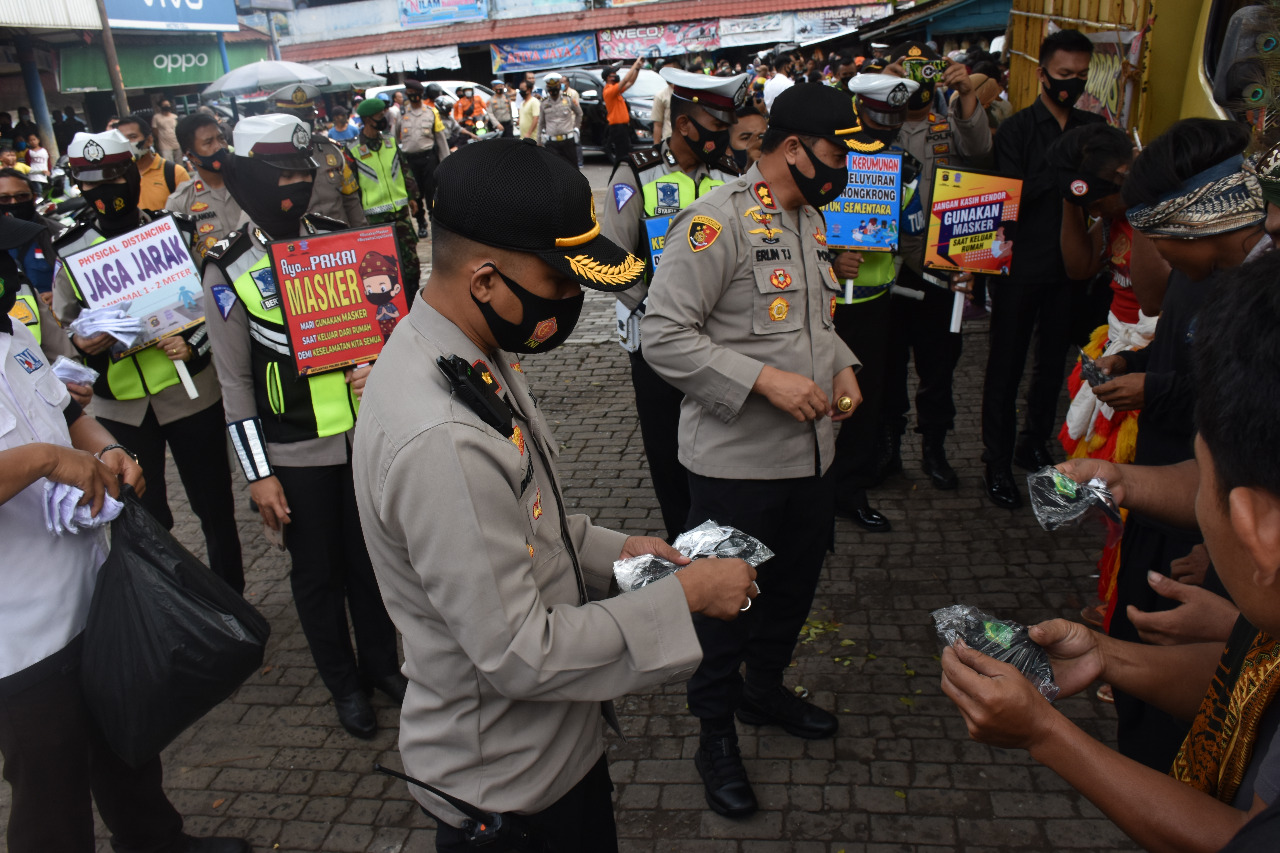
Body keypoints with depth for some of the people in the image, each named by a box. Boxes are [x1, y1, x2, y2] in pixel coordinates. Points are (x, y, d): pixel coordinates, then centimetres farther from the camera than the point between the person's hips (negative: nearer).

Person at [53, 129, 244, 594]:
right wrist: (79, 342, -14)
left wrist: (193, 346, -16)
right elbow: (62, 323, 7)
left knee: (214, 506, 9)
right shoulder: (70, 251, 3)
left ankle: (231, 598, 28)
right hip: (120, 403, 2)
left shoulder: (178, 233, -2)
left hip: (190, 392, -2)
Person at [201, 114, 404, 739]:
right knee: (317, 572, 12)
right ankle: (344, 684, 32)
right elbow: (235, 383, -7)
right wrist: (258, 474, -8)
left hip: (363, 435, 3)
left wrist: (376, 366, -10)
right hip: (294, 452, -3)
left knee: (369, 557, 16)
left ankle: (381, 663, 37)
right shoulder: (228, 270, -8)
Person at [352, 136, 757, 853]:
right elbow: (520, 654, -29)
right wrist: (684, 595, -22)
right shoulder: (441, 442, -35)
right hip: (507, 780, -8)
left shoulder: (477, 353, -3)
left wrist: (613, 549, -1)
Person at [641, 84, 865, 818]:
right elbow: (663, 335, -22)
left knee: (796, 586, 24)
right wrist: (764, 380, -26)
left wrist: (843, 365, 4)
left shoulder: (811, 218, 11)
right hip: (737, 461, -8)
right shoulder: (717, 221, -19)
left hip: (811, 451, 9)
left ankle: (765, 690, 50)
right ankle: (717, 734, 33)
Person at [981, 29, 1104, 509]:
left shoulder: (1093, 128, 10)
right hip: (1019, 266, -5)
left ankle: (1034, 445, 31)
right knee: (1006, 367, 2)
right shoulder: (1017, 129, -5)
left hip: (1068, 268, 5)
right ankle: (997, 463, 12)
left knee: (1053, 362, 14)